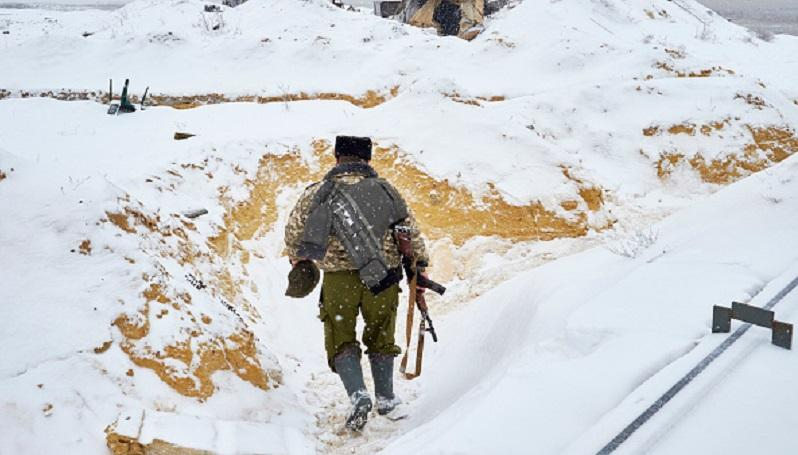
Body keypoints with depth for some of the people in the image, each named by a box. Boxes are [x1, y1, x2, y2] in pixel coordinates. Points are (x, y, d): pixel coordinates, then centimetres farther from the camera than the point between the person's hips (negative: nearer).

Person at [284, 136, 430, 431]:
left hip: (338, 279, -2)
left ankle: (358, 395, -9)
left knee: (341, 341, 11)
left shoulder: (317, 193, 1)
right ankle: (385, 399, 29)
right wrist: (420, 264, 21)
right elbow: (411, 232, 9)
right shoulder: (386, 190, 5)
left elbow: (294, 230, 6)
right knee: (380, 338, 21)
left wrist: (297, 258, 26)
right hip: (383, 277, 2)